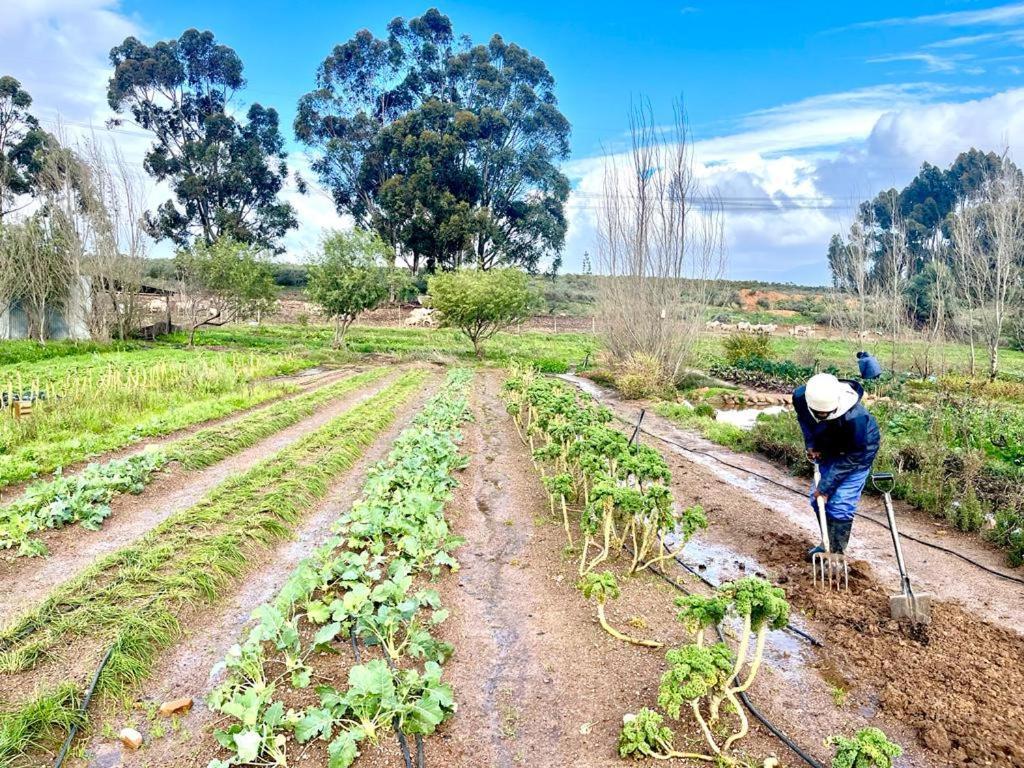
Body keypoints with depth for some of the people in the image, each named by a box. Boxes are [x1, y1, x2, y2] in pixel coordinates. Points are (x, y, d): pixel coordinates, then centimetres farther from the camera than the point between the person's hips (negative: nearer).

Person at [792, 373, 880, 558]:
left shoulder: (855, 418, -42)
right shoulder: (800, 397, -29)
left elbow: (852, 458, -29)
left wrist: (825, 486, -25)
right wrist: (810, 444, -10)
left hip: (858, 453, -6)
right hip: (828, 449, 6)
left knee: (840, 505, -11)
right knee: (817, 499, 9)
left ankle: (836, 553, 4)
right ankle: (828, 545, 27)